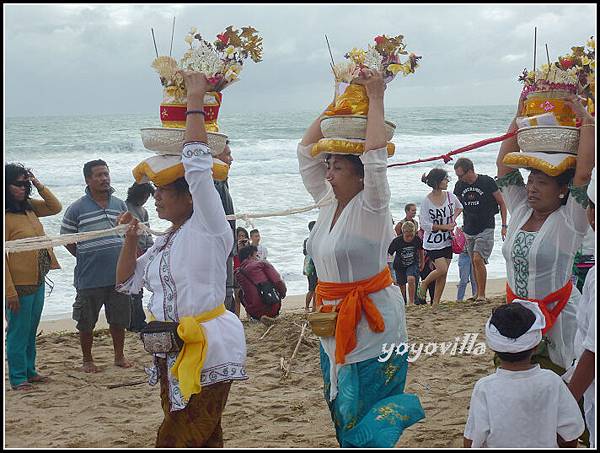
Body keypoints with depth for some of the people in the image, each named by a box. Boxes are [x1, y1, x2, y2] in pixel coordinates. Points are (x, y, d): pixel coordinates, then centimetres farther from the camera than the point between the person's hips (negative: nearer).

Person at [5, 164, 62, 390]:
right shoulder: (6, 215, -18)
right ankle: (17, 378, 12)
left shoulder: (28, 207, 5)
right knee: (19, 331, 2)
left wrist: (39, 186, 3)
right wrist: (10, 291, -21)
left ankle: (29, 371, 29)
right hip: (20, 284, -8)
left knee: (31, 331, 17)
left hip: (38, 281, 8)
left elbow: (55, 207, 18)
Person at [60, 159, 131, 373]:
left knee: (119, 319, 13)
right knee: (86, 322, 6)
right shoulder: (77, 209, -6)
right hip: (90, 278, -3)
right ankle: (87, 360, 22)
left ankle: (119, 356, 29)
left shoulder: (120, 205, 7)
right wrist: (86, 258, -1)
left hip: (118, 275, 3)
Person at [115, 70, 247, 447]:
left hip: (208, 350, -9)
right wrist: (131, 238, 10)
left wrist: (195, 101, -16)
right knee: (204, 441, 13)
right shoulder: (165, 243, 16)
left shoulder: (208, 229, -8)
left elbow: (197, 165, -20)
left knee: (177, 443, -11)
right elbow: (128, 281, 24)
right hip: (172, 354, 9)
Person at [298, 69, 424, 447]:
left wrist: (376, 98, -21)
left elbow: (376, 156, -28)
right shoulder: (329, 202, 6)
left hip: (370, 324, -8)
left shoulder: (370, 208, -14)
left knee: (366, 418, -4)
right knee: (343, 413, 14)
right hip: (334, 323, 8)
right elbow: (307, 150, 10)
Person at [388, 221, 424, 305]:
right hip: (400, 266, 0)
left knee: (411, 279, -25)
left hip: (413, 264, 0)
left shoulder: (417, 239, -21)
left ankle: (411, 302, -16)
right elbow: (388, 254, -16)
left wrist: (422, 263, 13)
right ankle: (403, 303, 28)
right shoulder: (397, 241, -26)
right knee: (401, 286, 7)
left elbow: (420, 250, 1)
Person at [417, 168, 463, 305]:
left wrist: (454, 218, 3)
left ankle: (435, 302, 13)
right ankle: (424, 284, 12)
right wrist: (444, 227, -17)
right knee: (442, 269, -16)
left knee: (443, 274, 4)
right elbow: (424, 224, -14)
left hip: (447, 241, 5)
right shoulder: (427, 201, -13)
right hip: (432, 242, -5)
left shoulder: (450, 196, 1)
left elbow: (459, 207, 22)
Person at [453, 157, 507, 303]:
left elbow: (501, 203, -1)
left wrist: (504, 226, -4)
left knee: (478, 259, -17)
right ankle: (478, 293, 20)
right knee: (474, 263, 10)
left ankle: (482, 295, -12)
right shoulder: (459, 186, 3)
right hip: (469, 230, 5)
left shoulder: (487, 182, -10)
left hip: (486, 229, -5)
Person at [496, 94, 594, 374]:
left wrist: (586, 121, -18)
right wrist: (520, 116, 3)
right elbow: (504, 163, 5)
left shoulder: (568, 221, -11)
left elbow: (583, 174, -24)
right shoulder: (520, 211, 5)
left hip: (559, 316, -5)